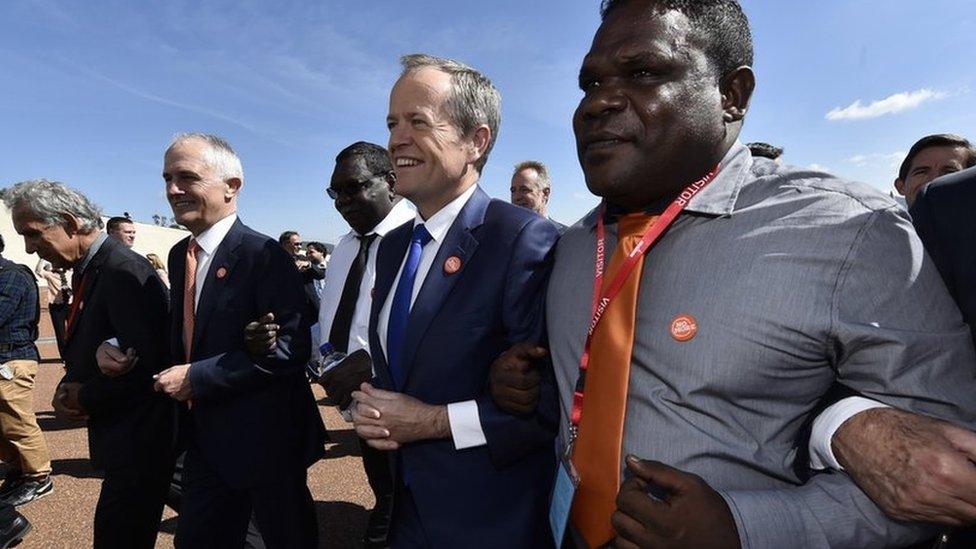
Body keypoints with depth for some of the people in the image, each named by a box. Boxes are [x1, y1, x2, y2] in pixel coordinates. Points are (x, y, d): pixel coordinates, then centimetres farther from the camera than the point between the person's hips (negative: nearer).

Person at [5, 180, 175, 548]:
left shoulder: (123, 270, -21)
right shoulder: (87, 271, 11)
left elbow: (145, 364, -26)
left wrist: (84, 397, -12)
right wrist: (66, 391, 0)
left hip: (138, 441, -9)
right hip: (117, 437, 9)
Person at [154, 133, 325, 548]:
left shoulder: (264, 256, -19)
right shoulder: (179, 254, 7)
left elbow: (291, 346, -26)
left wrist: (198, 378, -23)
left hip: (265, 440, -7)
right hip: (203, 439, 7)